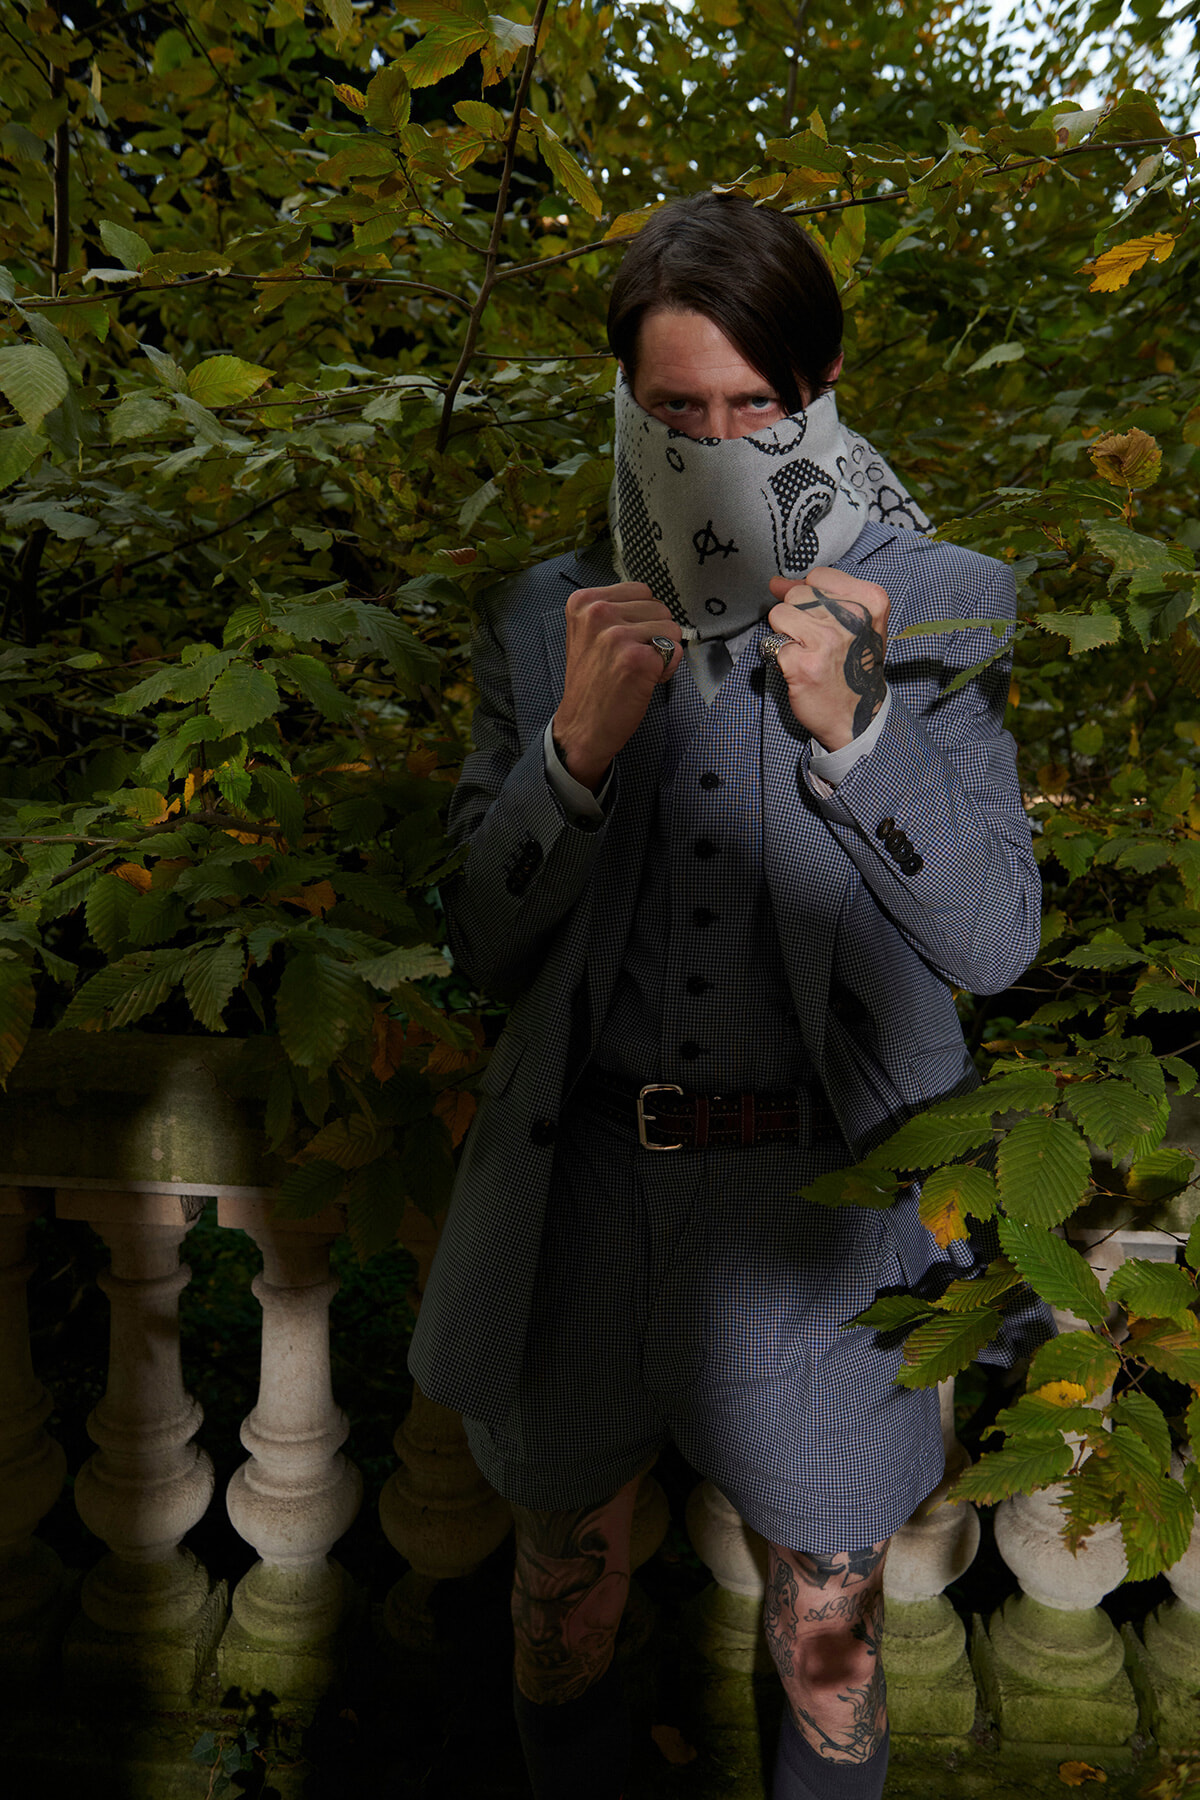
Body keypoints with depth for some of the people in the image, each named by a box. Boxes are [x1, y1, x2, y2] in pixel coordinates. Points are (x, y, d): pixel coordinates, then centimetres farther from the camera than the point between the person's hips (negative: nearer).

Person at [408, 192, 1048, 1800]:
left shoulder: (928, 614, -6)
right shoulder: (551, 624, -2)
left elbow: (994, 941, -11)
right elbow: (487, 943, -4)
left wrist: (846, 726, -24)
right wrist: (580, 743, -20)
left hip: (823, 1196, -1)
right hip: (589, 1182, 2)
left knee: (829, 1611, 20)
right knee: (565, 1577, 23)